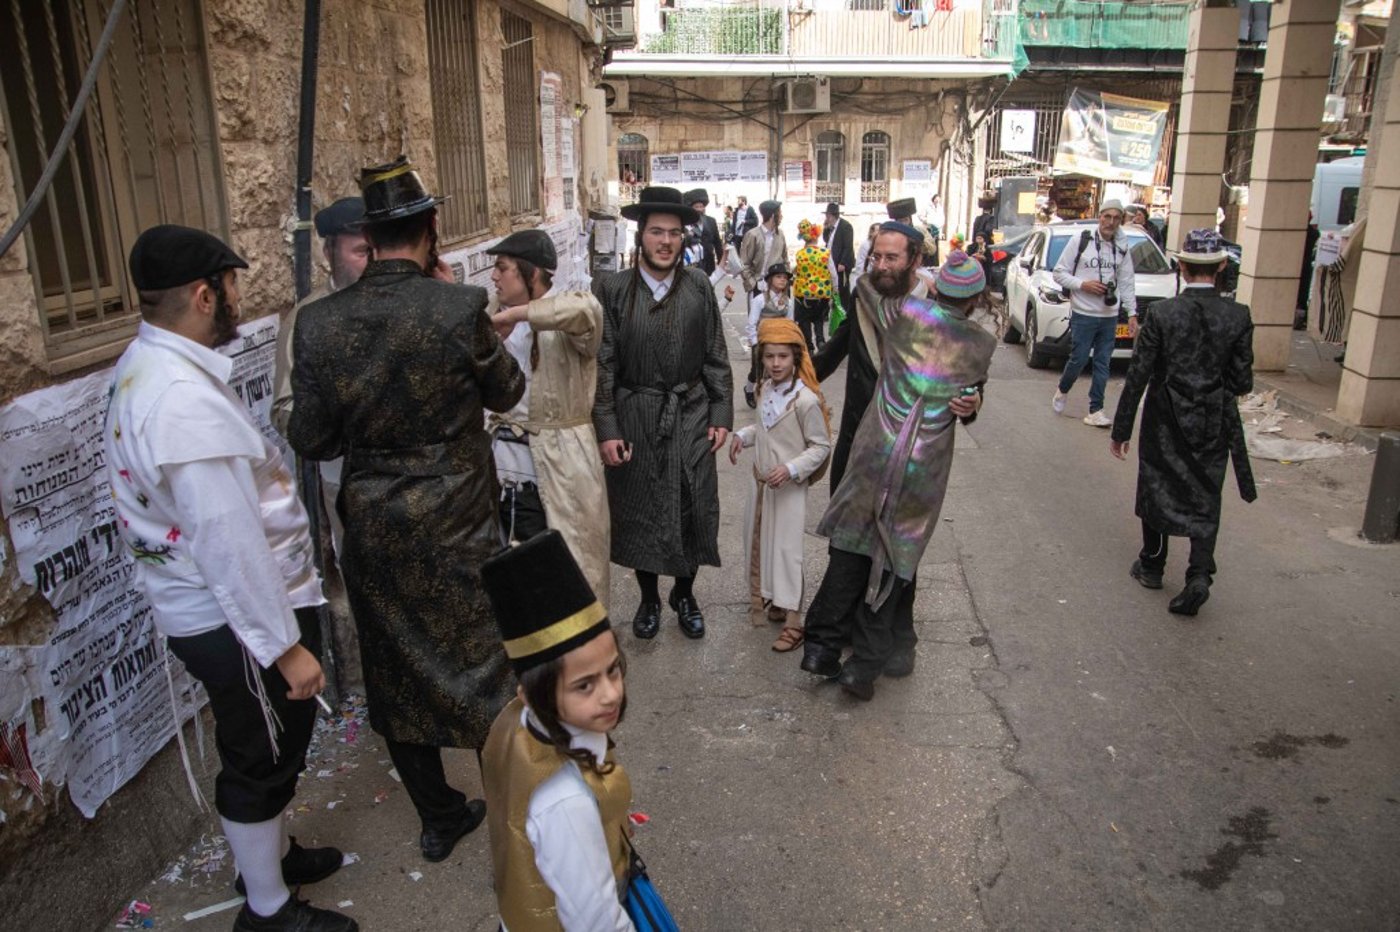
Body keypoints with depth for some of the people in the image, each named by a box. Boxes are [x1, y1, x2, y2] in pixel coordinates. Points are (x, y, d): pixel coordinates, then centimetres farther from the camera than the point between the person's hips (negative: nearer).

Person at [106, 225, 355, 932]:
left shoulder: (142, 367, 4)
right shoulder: (185, 398, -29)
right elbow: (228, 539, -29)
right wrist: (286, 645, -21)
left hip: (202, 606, 10)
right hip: (235, 617, -10)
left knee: (264, 749, 27)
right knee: (262, 758, 10)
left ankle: (269, 852, 49)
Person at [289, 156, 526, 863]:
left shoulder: (319, 323, -9)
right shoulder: (459, 308, -18)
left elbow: (310, 440, -3)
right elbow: (507, 392, -2)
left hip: (372, 536, 3)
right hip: (456, 531, -3)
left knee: (398, 676, 19)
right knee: (481, 672, 14)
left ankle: (438, 818, 36)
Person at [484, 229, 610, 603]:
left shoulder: (565, 319, -13)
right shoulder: (496, 310, 9)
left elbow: (585, 309, -35)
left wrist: (513, 316, -29)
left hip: (557, 471, -6)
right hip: (501, 465, 7)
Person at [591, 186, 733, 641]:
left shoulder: (699, 286, -1)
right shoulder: (612, 289, -6)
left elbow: (716, 357, 4)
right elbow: (603, 365, -6)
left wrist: (722, 415, 1)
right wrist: (606, 429, -9)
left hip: (691, 416, 1)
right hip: (634, 420, -1)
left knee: (693, 509, 9)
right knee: (638, 511, 11)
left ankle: (685, 595, 32)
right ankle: (649, 598, 33)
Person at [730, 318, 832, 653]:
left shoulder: (806, 400, -21)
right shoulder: (765, 390, 3)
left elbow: (821, 446, -14)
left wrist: (791, 469, -24)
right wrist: (742, 436, 2)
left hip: (789, 487, -8)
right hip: (761, 482, 8)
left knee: (786, 549, -4)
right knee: (759, 543, 16)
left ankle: (793, 620, 4)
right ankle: (772, 600, 33)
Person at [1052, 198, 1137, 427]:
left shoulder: (1123, 249, 9)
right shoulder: (1080, 242, -4)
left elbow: (1127, 285, 12)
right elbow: (1059, 273, -3)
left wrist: (1132, 315, 7)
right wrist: (1082, 284, -16)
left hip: (1110, 316, 4)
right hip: (1083, 314, -4)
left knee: (1102, 365, 4)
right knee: (1079, 359, -3)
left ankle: (1095, 411, 9)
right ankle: (1062, 391, 27)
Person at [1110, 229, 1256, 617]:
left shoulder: (1162, 313, -13)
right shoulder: (1238, 316, -8)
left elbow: (1138, 375, -11)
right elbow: (1242, 382, -5)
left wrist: (1121, 430, -4)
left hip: (1165, 419, -1)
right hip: (1214, 424, 1)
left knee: (1157, 487, 17)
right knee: (1205, 499, 11)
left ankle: (1152, 565, 32)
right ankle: (1199, 575, -1)